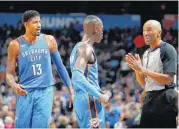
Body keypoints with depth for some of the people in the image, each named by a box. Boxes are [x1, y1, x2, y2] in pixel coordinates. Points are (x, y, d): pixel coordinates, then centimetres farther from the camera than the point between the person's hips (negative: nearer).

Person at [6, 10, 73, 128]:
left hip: (45, 91, 0)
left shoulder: (49, 41, 4)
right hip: (25, 92, 0)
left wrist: (70, 88, 11)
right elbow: (10, 73, 2)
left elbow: (60, 66, 12)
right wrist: (14, 86, -20)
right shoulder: (16, 45, -1)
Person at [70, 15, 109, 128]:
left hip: (81, 99, 10)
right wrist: (99, 95, -22)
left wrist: (99, 92, 22)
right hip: (90, 100, -10)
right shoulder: (86, 48, -12)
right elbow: (78, 77, -26)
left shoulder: (78, 47, 18)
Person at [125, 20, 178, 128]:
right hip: (149, 99, 8)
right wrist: (137, 69, -2)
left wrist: (142, 69, -17)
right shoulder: (146, 53, 16)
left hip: (164, 99, -8)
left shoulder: (167, 50, -9)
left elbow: (168, 79, -17)